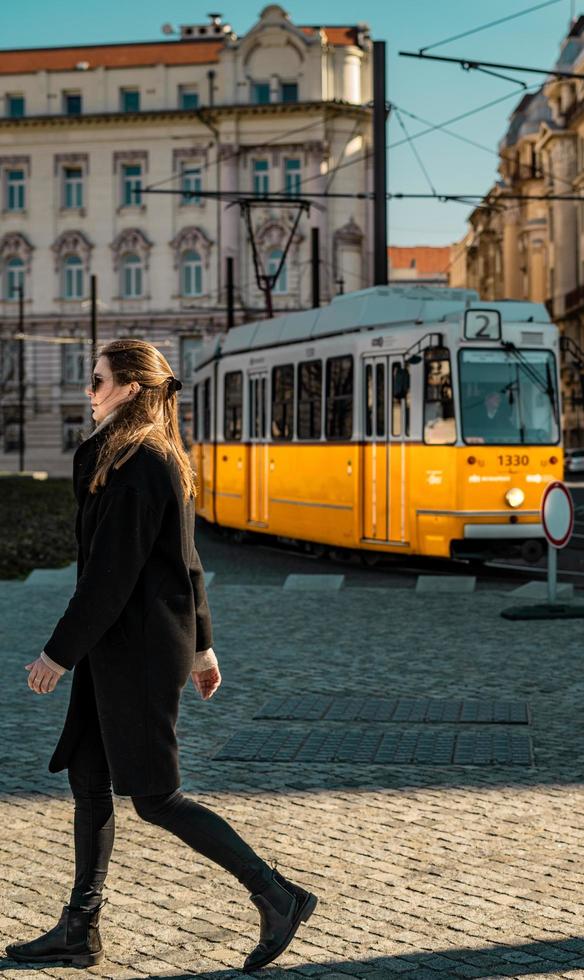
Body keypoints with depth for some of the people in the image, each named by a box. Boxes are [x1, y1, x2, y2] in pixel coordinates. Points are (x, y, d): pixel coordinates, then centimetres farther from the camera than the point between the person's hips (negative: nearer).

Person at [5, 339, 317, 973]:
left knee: (155, 798, -2)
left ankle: (277, 897, 4)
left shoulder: (135, 466, -19)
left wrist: (59, 651, -16)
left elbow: (111, 572, -21)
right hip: (118, 648, 10)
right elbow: (185, 559, 17)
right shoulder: (164, 459, 12)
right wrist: (200, 642, 22)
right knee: (87, 777, 13)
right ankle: (80, 931, 22)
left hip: (136, 649, -10)